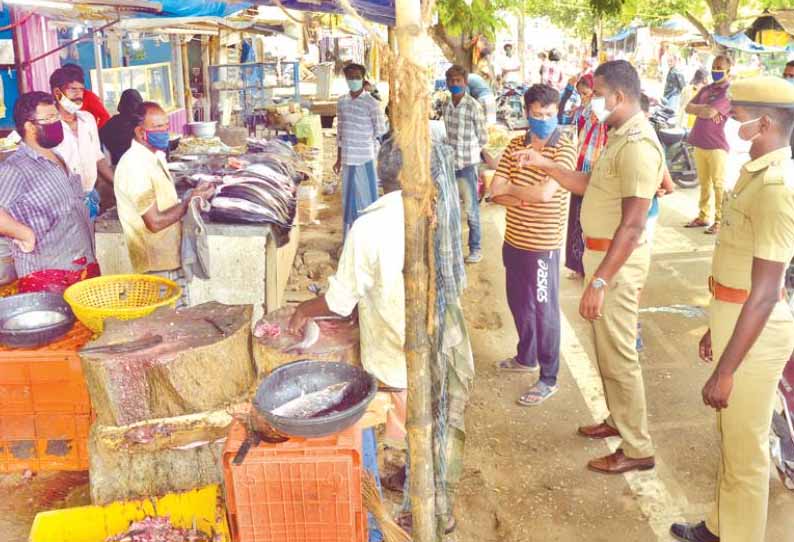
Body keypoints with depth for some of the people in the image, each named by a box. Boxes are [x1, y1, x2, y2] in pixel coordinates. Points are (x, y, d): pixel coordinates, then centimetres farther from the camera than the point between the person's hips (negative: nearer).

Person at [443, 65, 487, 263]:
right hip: (449, 163, 6)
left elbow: (483, 138, -6)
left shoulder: (473, 106, -10)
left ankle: (475, 249, 11)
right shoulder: (447, 107, 8)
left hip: (467, 164, -6)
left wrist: (469, 152, 1)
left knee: (471, 208, 0)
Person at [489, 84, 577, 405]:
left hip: (542, 245, -6)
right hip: (513, 240, 6)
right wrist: (526, 198, -20)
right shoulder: (516, 145, 4)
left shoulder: (565, 149, -13)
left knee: (543, 310, 3)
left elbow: (545, 192, -26)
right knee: (519, 303, 21)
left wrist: (510, 188, -11)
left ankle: (549, 378, 16)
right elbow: (496, 192, -4)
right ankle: (526, 358, 42)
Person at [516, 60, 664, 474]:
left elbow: (632, 227, -27)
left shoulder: (638, 145, -23)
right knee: (607, 347, 21)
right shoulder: (620, 135, 10)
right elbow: (590, 185, 19)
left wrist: (598, 282, -28)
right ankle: (619, 419, 39)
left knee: (618, 355, 0)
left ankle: (638, 448, 14)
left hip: (618, 262, -10)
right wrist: (546, 165, 9)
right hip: (601, 252, 10)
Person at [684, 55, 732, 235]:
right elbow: (688, 108, 6)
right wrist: (706, 109, -10)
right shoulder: (705, 89, 16)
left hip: (716, 145, -7)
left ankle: (720, 221, 3)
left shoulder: (729, 91, -9)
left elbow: (710, 112, -19)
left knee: (718, 185, -2)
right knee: (704, 183, 13)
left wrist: (698, 108, 1)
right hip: (699, 143, 7)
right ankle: (703, 217, 21)